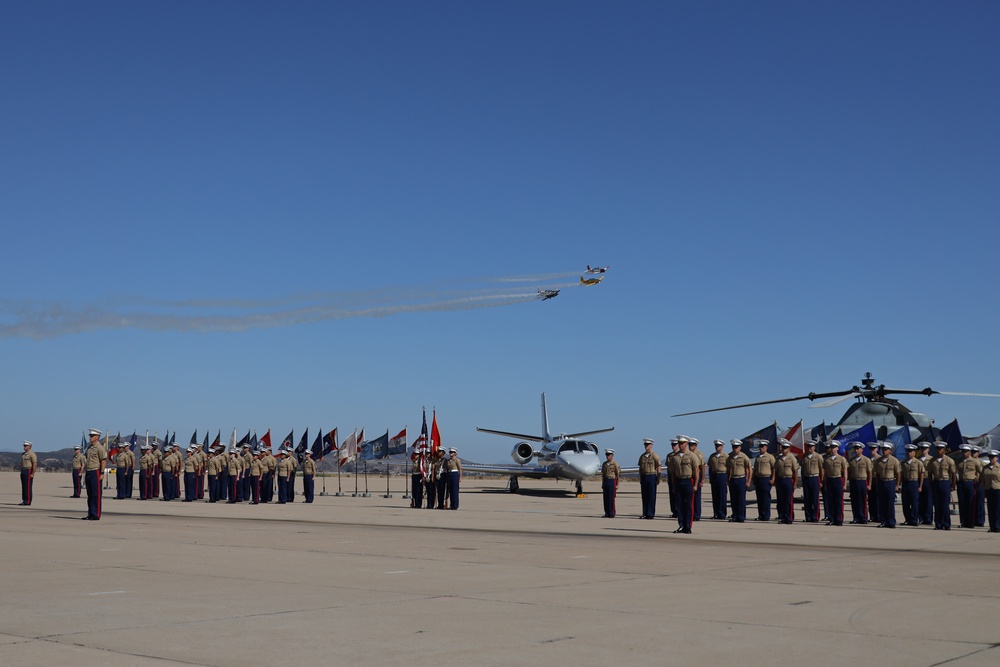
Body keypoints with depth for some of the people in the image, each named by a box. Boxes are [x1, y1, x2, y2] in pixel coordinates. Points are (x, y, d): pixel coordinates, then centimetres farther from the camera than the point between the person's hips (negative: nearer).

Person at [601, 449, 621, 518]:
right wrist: (602, 484, 12)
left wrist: (617, 485, -13)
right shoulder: (604, 464, 11)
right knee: (606, 498, 4)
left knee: (611, 498, -7)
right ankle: (607, 513, 9)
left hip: (612, 482, -6)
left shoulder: (615, 464, -7)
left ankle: (612, 514, -2)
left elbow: (619, 475, -8)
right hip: (605, 481, 6)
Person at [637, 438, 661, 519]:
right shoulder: (642, 456, 11)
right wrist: (640, 479, 11)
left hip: (651, 477, -5)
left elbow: (658, 468, -6)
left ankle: (650, 514, 1)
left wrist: (658, 479, -11)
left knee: (651, 497, -2)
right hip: (644, 477, 5)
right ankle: (645, 514, 10)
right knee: (644, 496, 6)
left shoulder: (655, 456, -5)